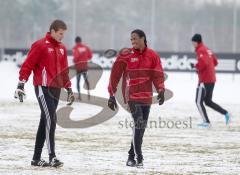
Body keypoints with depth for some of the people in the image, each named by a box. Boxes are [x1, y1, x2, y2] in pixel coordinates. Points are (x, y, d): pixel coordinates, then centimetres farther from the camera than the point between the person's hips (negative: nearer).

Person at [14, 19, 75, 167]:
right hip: (43, 88, -7)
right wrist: (21, 84, -14)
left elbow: (64, 70, 23)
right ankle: (52, 157, -16)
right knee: (51, 120, -15)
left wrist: (69, 88, 22)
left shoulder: (62, 48, 14)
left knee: (46, 122, 10)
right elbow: (28, 65, -9)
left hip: (56, 89, 8)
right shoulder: (40, 46, -8)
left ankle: (37, 158, 15)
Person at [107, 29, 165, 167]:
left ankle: (132, 155, 22)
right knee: (138, 123, -16)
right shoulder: (126, 55, -4)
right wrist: (112, 95, -4)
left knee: (142, 126, 10)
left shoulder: (152, 56, 4)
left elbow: (158, 74, 0)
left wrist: (161, 90, -15)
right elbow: (115, 74, -2)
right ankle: (138, 157, -16)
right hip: (132, 95, -4)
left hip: (146, 96, 4)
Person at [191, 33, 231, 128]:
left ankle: (206, 122, -3)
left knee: (199, 102, -1)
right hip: (212, 79, 9)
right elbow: (215, 62, 23)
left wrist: (195, 65, -10)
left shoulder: (200, 50, -12)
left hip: (204, 80, -9)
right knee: (208, 101, 17)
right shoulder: (207, 49, 16)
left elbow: (203, 63, -27)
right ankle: (225, 113, 8)